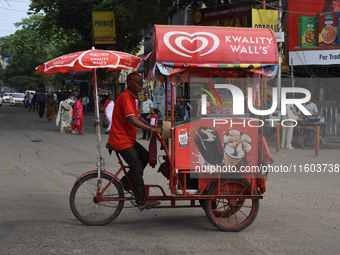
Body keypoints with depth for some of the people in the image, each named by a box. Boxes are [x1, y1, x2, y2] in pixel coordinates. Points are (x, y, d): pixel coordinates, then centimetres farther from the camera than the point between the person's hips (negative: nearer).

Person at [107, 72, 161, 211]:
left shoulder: (133, 98, 14)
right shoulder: (125, 97, -20)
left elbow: (138, 117, 23)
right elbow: (132, 120, -30)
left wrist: (151, 126, 10)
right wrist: (151, 129, -31)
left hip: (128, 139, 10)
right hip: (121, 140, -10)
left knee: (145, 156, 12)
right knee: (137, 167, -8)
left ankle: (125, 182, 18)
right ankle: (142, 201, -3)